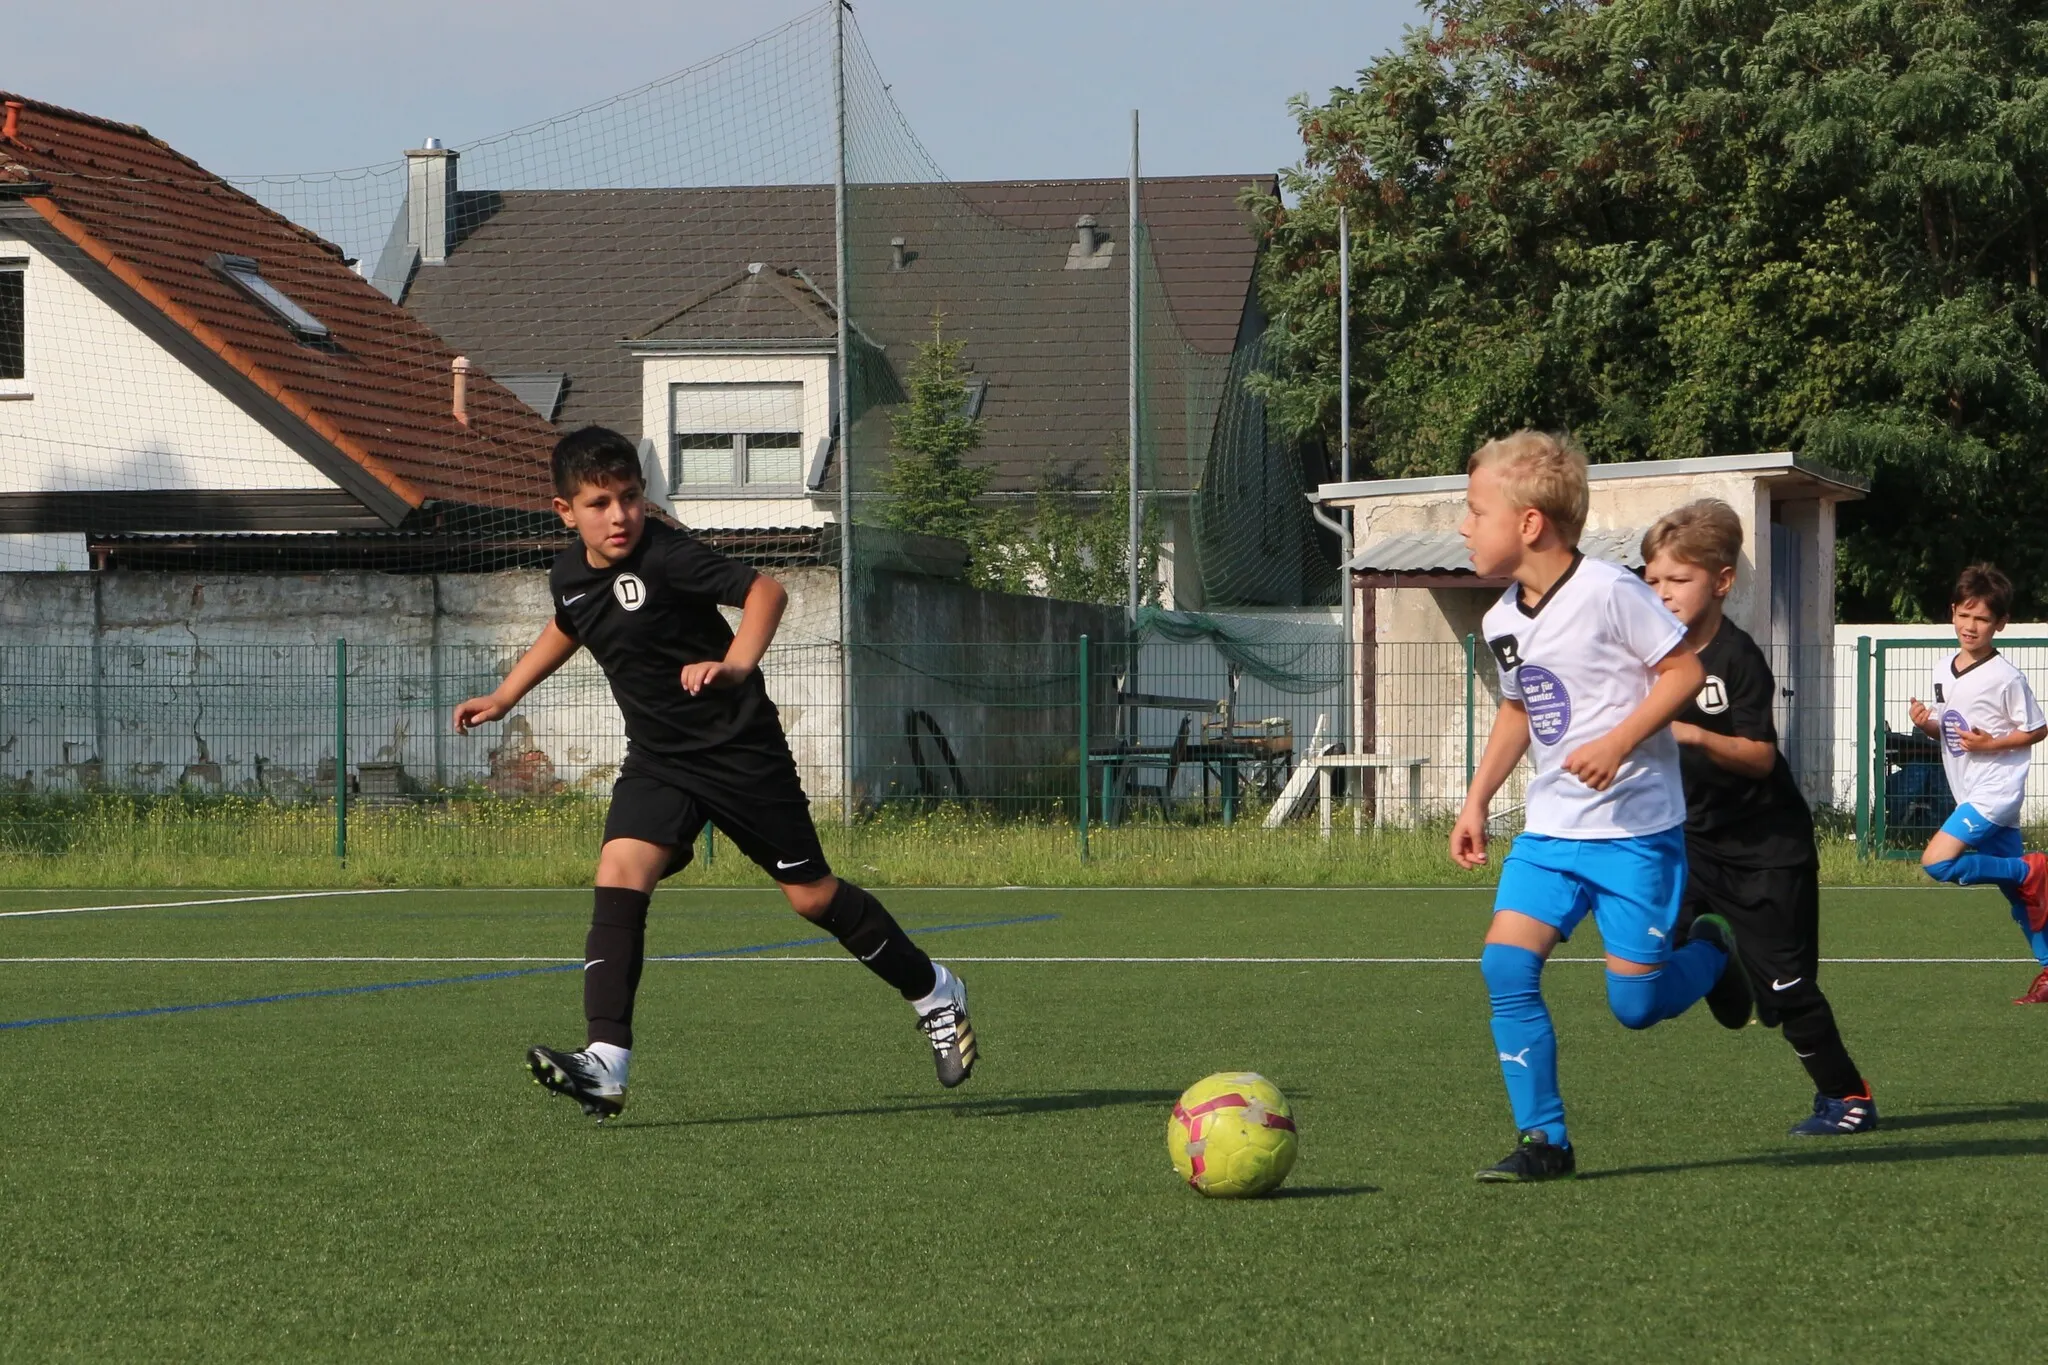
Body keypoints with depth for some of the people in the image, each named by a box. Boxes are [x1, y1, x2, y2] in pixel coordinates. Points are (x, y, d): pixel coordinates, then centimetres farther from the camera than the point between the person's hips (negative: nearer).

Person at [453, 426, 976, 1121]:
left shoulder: (666, 555, -20)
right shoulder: (569, 575, 2)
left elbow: (765, 590, -25)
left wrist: (734, 665, -40)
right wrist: (503, 697, 27)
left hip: (740, 751, -6)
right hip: (658, 762, 6)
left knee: (811, 894, 3)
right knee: (620, 873, -17)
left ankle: (933, 993, 27)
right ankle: (607, 1065, -24)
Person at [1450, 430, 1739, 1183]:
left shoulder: (1609, 592, -16)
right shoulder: (1502, 620, 6)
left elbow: (1684, 671, -12)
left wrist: (1618, 742, -22)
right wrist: (1477, 801, 18)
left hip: (1636, 829, -6)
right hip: (1549, 830, 6)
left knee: (1634, 1003, -5)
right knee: (1506, 966, -11)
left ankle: (1714, 950, 29)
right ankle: (1544, 1140, -4)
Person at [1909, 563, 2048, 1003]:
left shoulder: (2005, 677, -14)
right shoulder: (1944, 671, 8)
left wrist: (1991, 744, -18)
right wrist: (1929, 723, -3)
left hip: (1996, 789, -8)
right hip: (1970, 795, 8)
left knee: (1937, 862, -21)